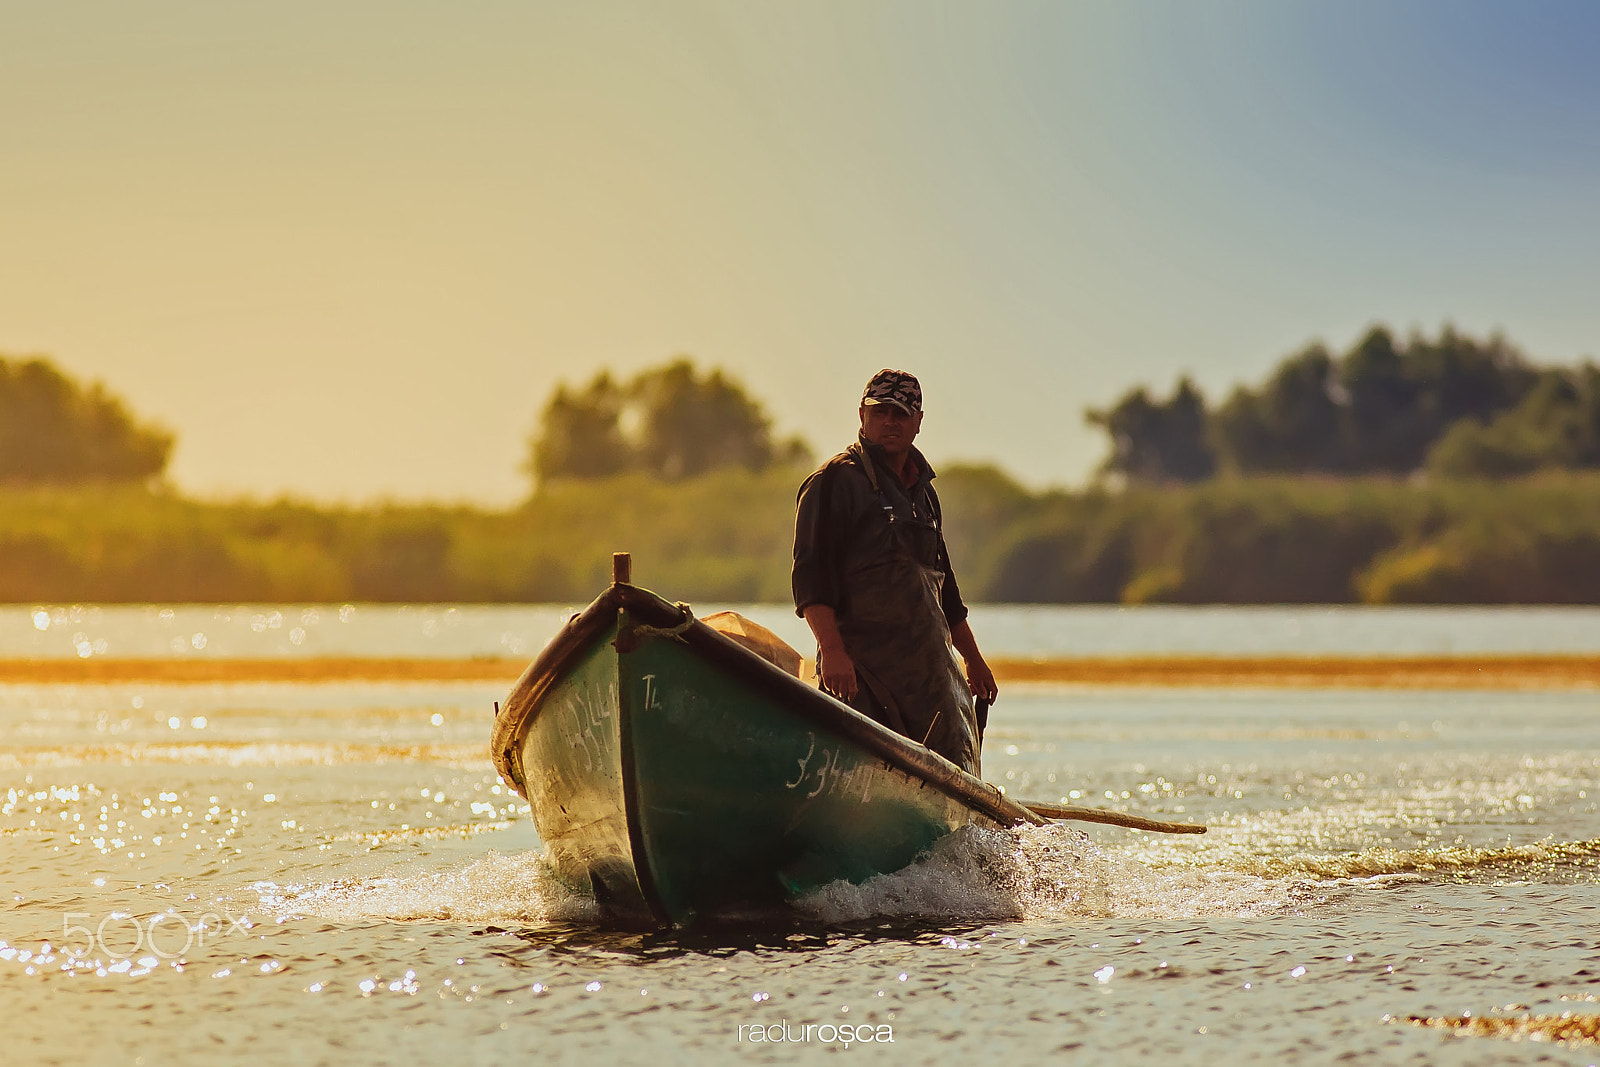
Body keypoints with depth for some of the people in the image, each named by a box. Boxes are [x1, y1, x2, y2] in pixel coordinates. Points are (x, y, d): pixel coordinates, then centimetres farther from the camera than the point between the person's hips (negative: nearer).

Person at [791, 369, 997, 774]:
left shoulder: (922, 489, 21)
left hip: (928, 663, 8)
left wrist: (973, 660, 29)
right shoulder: (834, 481, -3)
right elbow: (810, 576, -13)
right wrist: (832, 650, -25)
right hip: (860, 661, -8)